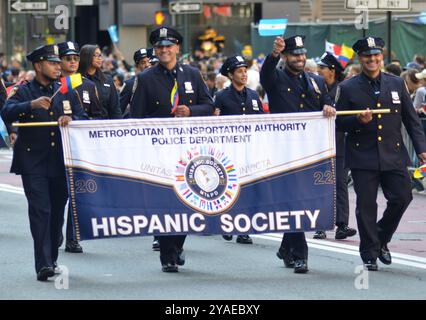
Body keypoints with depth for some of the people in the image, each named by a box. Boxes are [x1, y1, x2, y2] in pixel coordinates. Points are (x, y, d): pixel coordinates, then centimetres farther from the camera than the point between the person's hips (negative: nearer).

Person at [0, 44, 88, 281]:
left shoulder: (67, 92, 14)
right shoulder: (24, 92, 1)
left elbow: (84, 119, 11)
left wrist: (71, 119, -12)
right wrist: (32, 105, -30)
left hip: (61, 162, 4)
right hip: (33, 163, -4)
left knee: (57, 212, 9)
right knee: (40, 210, -13)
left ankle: (52, 260, 23)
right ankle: (43, 264, -18)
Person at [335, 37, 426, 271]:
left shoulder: (397, 84, 9)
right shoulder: (348, 88, 1)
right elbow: (339, 122, 2)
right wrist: (358, 121, -18)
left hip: (393, 155, 2)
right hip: (363, 157, -2)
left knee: (402, 197, -5)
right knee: (366, 206, -2)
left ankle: (381, 240, 19)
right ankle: (369, 255, 9)